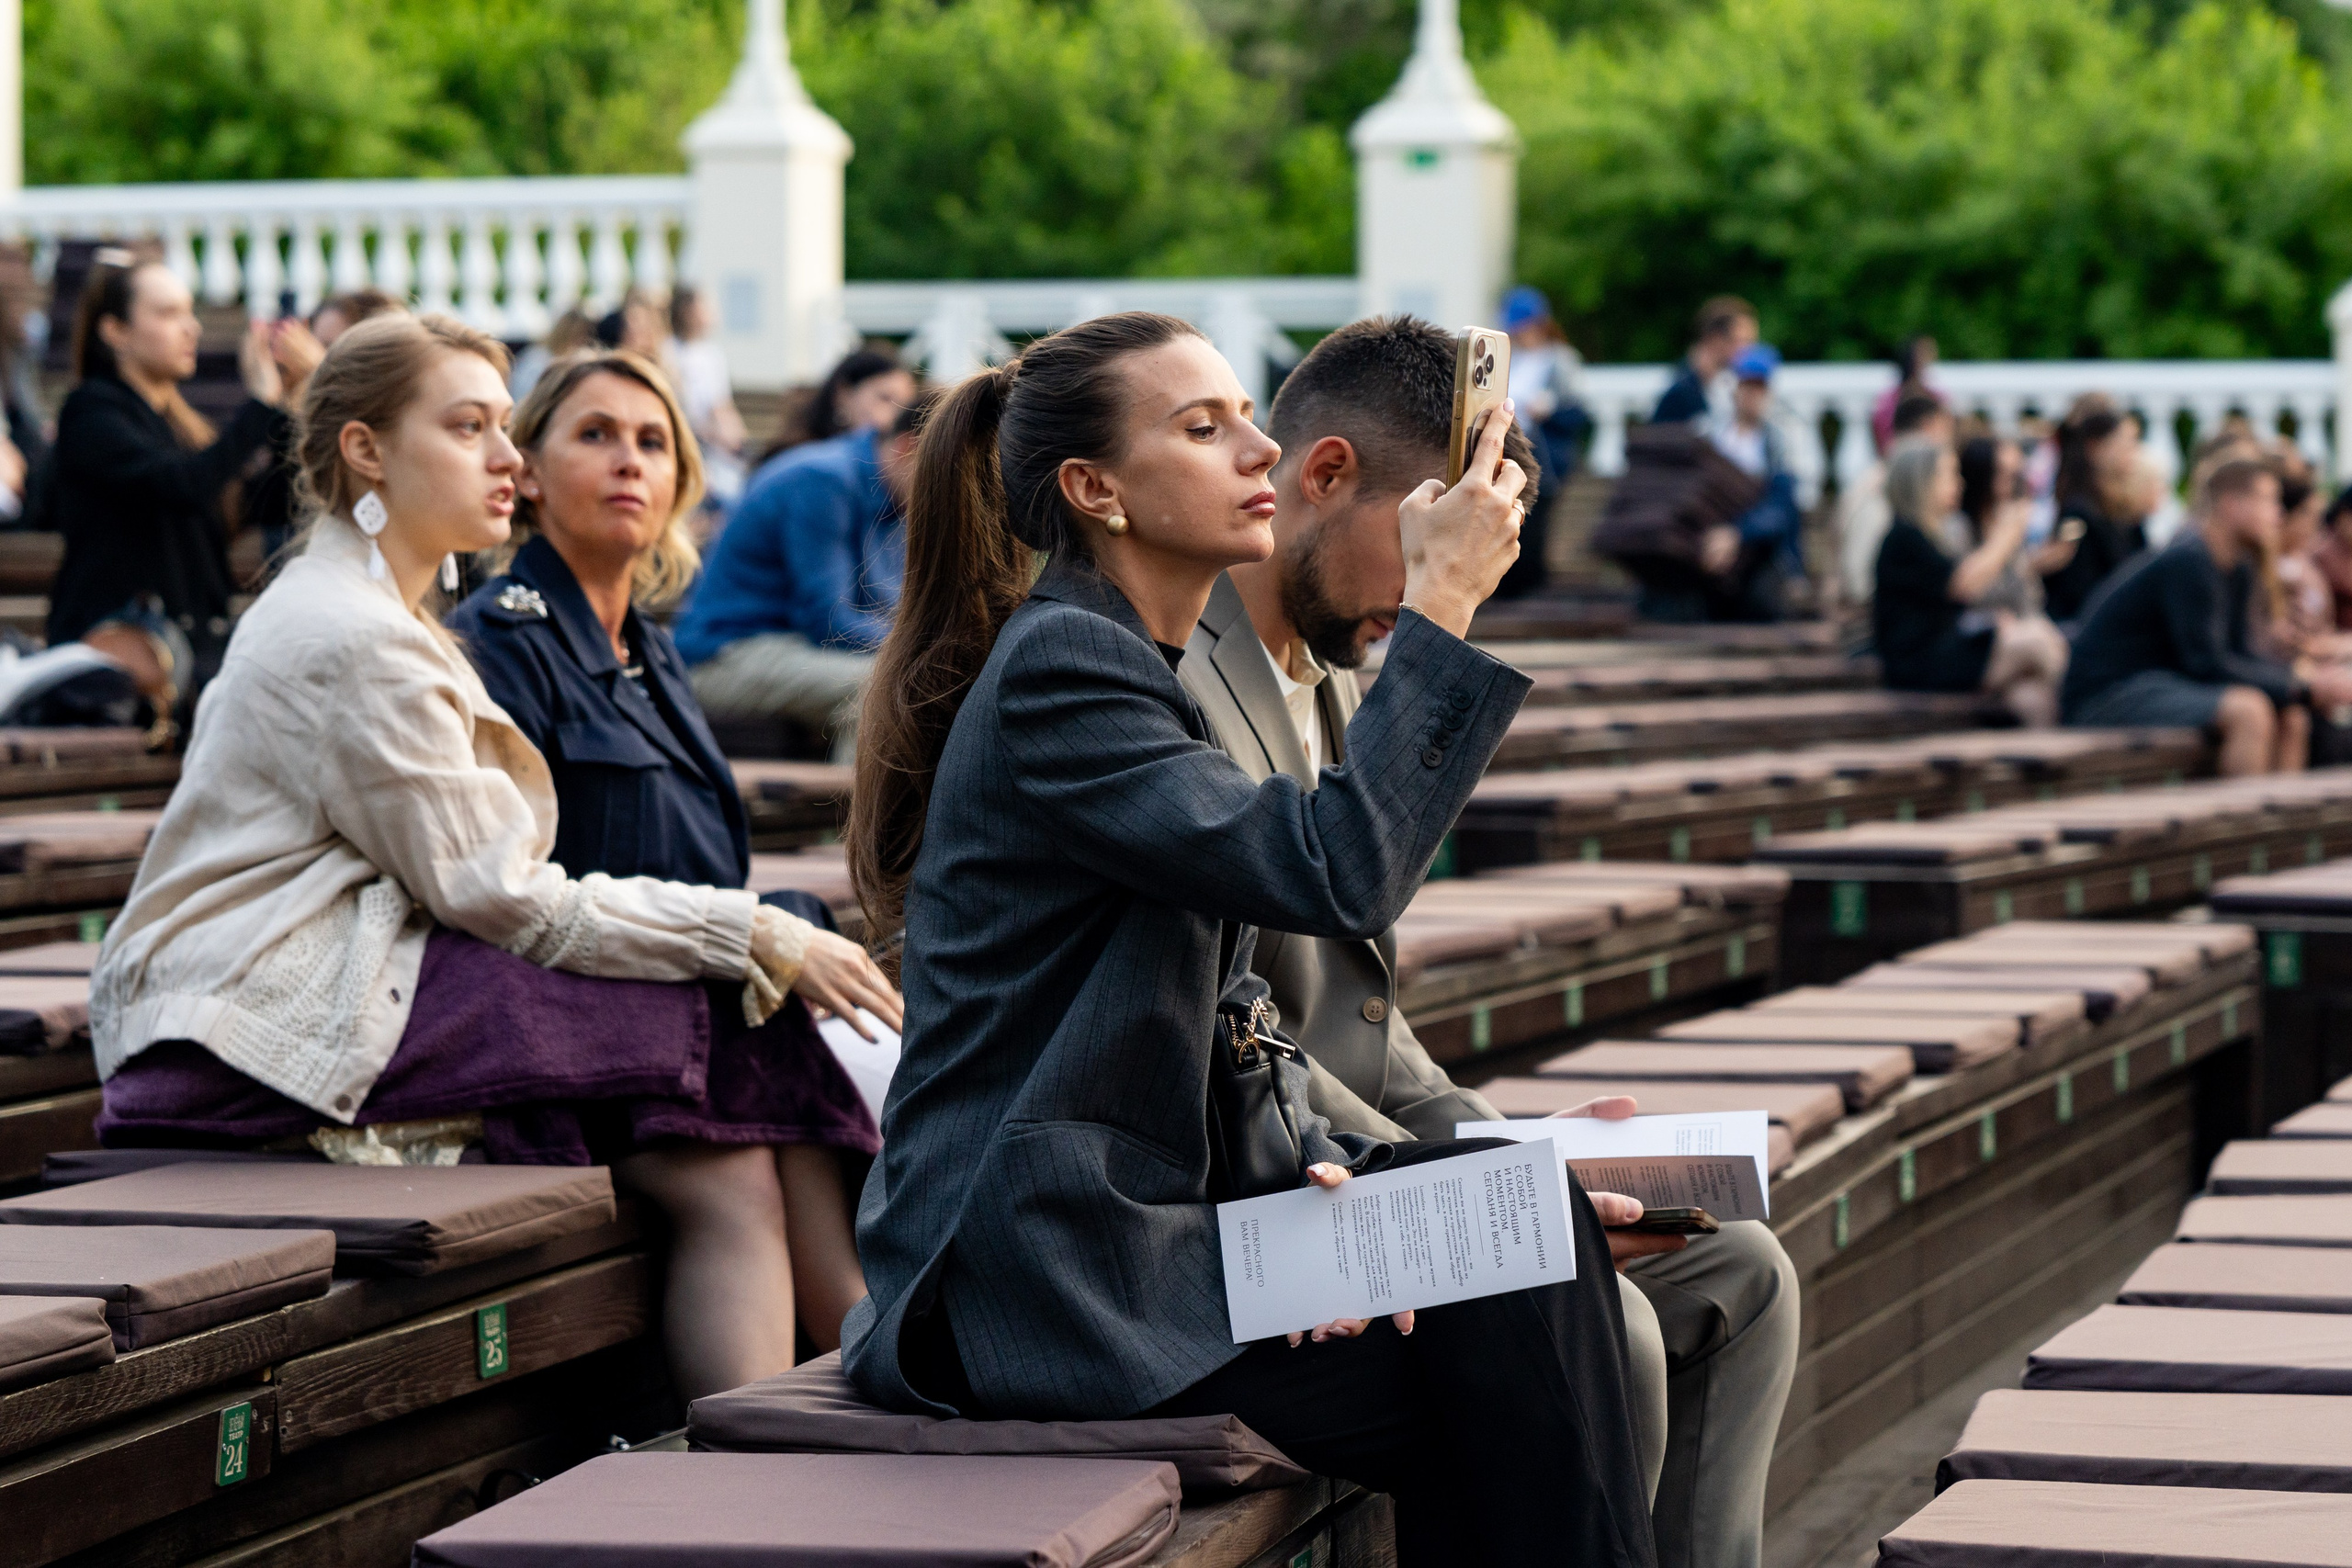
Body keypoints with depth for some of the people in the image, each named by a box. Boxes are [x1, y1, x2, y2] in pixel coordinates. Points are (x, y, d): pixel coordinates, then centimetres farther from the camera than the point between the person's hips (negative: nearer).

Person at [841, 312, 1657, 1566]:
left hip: (1141, 1216, 9)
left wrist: (1305, 1160, -1)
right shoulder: (1059, 670, -14)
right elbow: (1337, 874, -25)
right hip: (1036, 1287, -9)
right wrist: (1442, 604, -19)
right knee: (1500, 1394, -14)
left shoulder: (1137, 664, 17)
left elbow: (1226, 1004, 19)